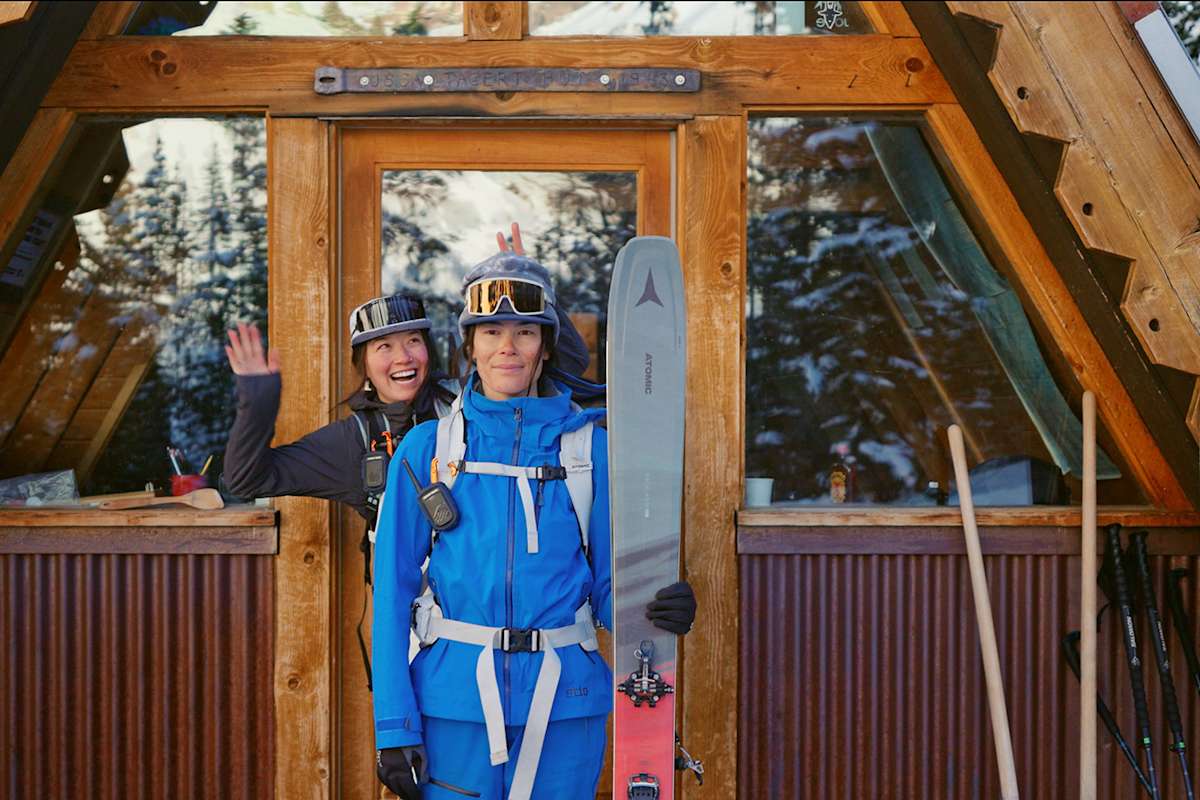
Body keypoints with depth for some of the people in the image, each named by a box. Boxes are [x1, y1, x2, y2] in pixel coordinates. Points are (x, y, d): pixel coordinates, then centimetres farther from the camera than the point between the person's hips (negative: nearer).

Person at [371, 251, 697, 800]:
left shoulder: (589, 448, 4)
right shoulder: (426, 448, 2)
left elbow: (611, 586, 6)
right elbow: (393, 589, 1)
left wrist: (659, 611, -17)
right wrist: (393, 723, -5)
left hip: (563, 702, 1)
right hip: (454, 699, -1)